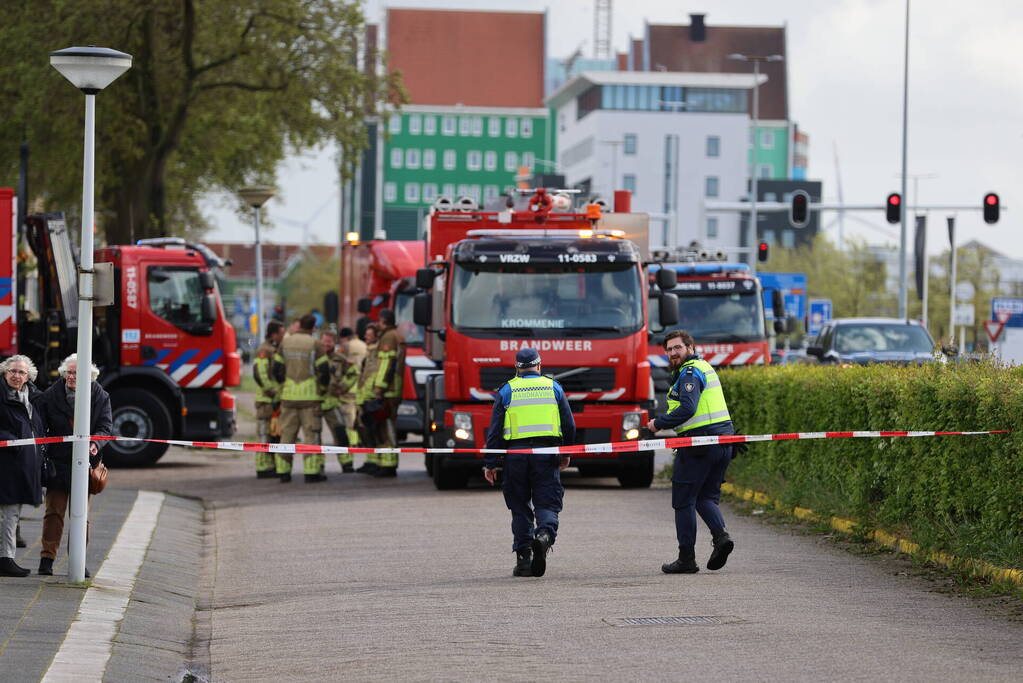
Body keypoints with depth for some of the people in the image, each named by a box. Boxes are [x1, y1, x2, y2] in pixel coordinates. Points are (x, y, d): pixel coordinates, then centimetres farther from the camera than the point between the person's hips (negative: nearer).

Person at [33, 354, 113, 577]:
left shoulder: (100, 397, 2)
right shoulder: (51, 395, 1)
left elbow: (106, 426, -2)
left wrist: (96, 443, -24)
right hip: (58, 462, -1)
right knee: (54, 511, -3)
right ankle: (47, 558, 0)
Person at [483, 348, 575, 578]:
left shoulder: (507, 391, 4)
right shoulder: (553, 388, 8)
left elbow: (495, 430, 2)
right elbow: (569, 425, 11)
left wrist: (490, 463, 5)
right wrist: (565, 454, 24)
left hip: (516, 455, 0)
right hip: (546, 454, 0)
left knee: (520, 507, 9)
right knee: (547, 502, 4)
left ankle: (523, 557, 5)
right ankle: (545, 534, -28)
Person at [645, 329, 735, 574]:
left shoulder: (690, 373, -11)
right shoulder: (705, 367, 21)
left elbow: (687, 409, -24)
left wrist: (659, 423, -13)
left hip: (699, 443, -9)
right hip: (723, 442, 9)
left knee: (684, 501, 2)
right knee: (706, 497, 16)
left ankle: (686, 559, 4)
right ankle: (720, 534, -11)